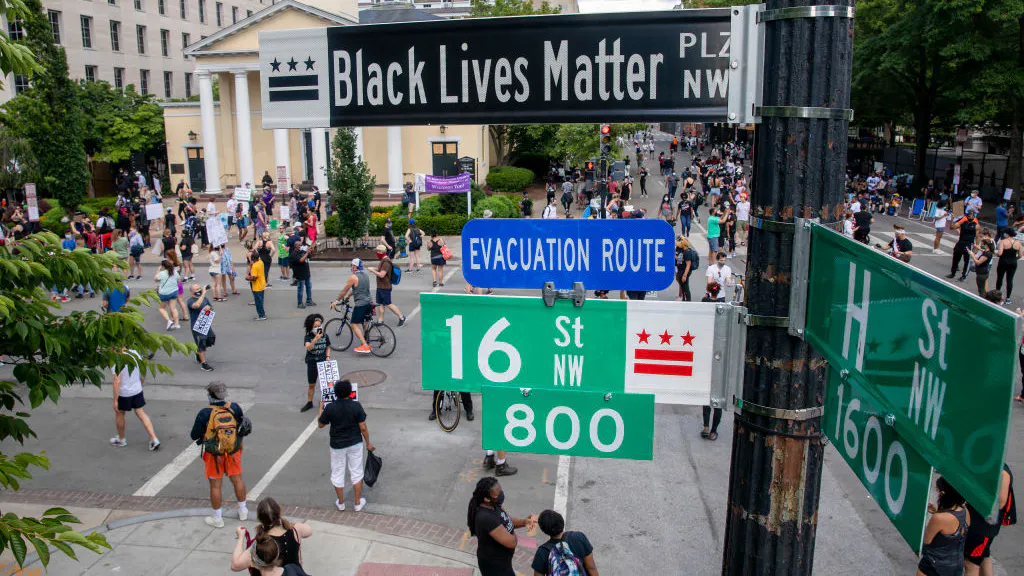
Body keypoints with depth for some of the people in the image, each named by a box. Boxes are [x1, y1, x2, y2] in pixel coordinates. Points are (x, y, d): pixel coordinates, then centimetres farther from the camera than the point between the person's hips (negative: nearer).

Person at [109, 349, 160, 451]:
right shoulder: (135, 354, -3)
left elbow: (117, 381, -24)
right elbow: (142, 375, 7)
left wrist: (115, 400, -19)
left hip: (123, 393, -5)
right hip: (137, 390, 5)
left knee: (119, 414, 19)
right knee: (141, 413, 10)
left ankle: (121, 440, 36)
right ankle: (154, 439, 0)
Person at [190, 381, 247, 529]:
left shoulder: (205, 414, -21)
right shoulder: (235, 408, -13)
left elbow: (194, 436, -10)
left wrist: (203, 435, 9)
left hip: (214, 455, -3)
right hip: (233, 451, 3)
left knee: (215, 485, 11)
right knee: (237, 479, 19)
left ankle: (217, 518, 24)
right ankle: (243, 511, 33)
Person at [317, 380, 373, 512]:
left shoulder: (330, 408, -16)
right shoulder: (356, 406, -17)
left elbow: (321, 424, -1)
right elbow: (363, 427, -12)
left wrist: (321, 408, 13)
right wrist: (368, 443, 2)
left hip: (337, 445, 0)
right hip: (355, 444, 0)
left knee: (337, 474, 17)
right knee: (356, 472, 15)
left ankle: (341, 503, 30)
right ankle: (358, 503, 22)